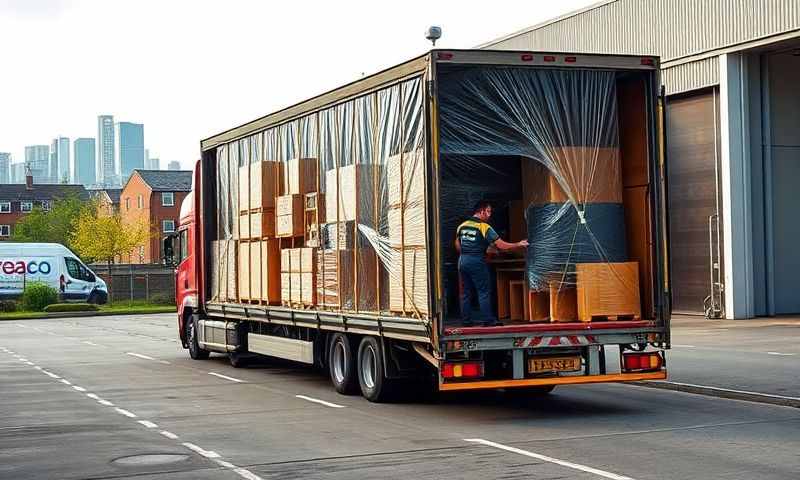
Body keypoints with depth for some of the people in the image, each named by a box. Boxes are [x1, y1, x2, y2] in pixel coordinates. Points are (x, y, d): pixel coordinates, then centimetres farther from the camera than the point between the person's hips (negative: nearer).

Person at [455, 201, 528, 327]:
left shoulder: (462, 226, 8)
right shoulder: (485, 227, -10)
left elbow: (457, 245, 16)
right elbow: (501, 245, -11)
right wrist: (519, 244, -3)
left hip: (463, 261, 6)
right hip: (477, 262, -6)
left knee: (466, 292, 11)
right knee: (484, 292, 0)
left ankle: (466, 321, 11)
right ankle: (488, 320, -1)